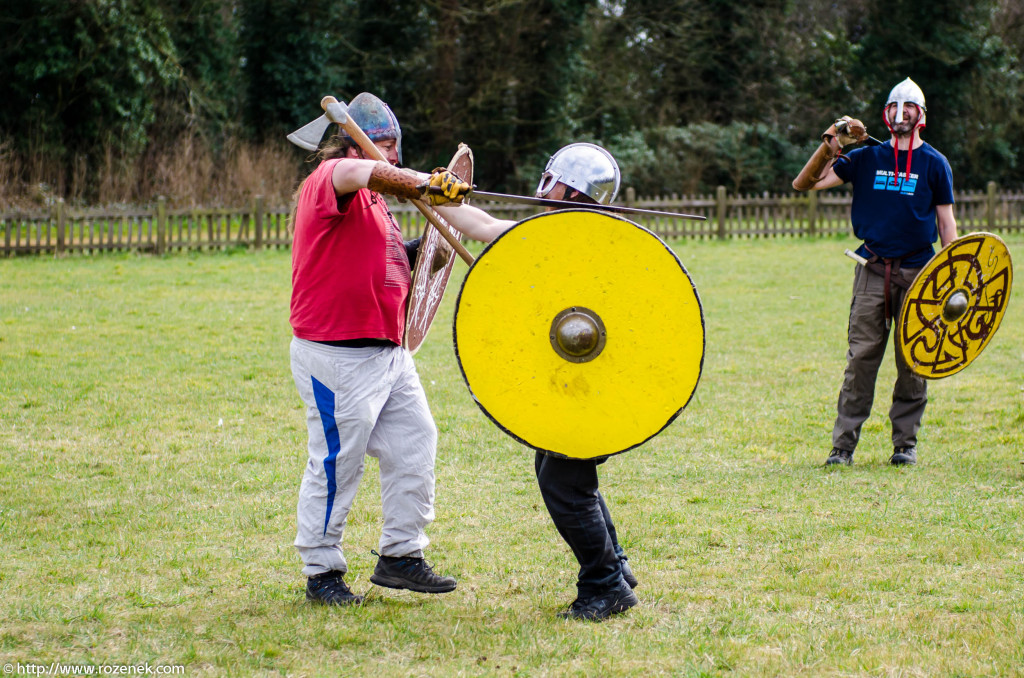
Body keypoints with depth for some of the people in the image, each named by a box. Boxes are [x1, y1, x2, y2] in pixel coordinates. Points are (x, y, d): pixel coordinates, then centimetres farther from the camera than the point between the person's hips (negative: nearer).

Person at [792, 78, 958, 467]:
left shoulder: (935, 164, 6)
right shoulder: (866, 158, 8)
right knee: (861, 357, -3)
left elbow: (945, 220, 7)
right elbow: (804, 184, 6)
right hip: (873, 270, 1)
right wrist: (830, 146, -7)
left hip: (917, 271, 0)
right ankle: (843, 444, -1)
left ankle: (905, 442, 12)